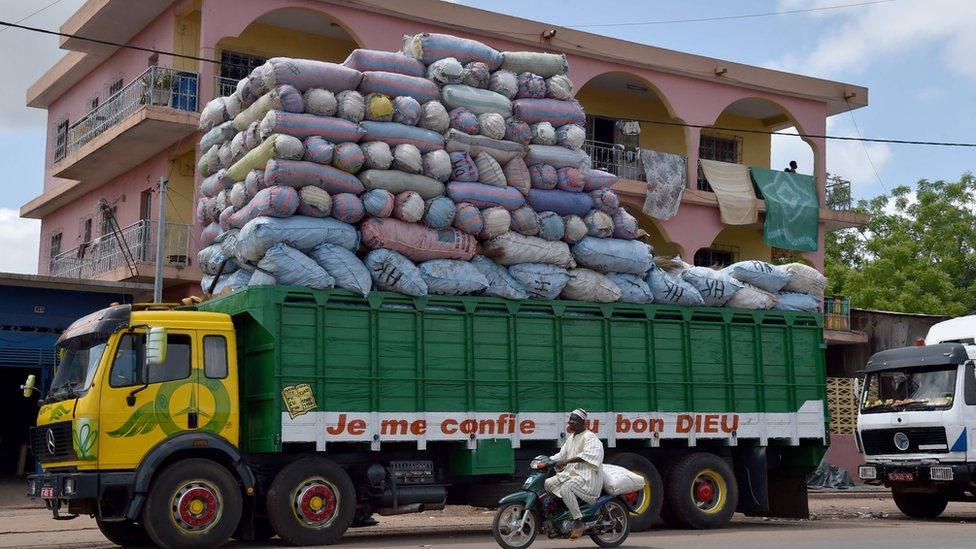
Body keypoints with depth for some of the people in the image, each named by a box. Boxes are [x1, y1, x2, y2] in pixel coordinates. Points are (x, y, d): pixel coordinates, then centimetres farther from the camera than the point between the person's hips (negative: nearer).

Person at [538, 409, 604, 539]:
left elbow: (586, 455, -27)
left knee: (565, 489, -33)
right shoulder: (571, 439, 22)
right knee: (547, 483, -1)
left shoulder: (590, 438, -9)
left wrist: (566, 461, -36)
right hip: (571, 473, 10)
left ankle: (578, 522, -27)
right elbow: (561, 454, 18)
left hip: (586, 475, -10)